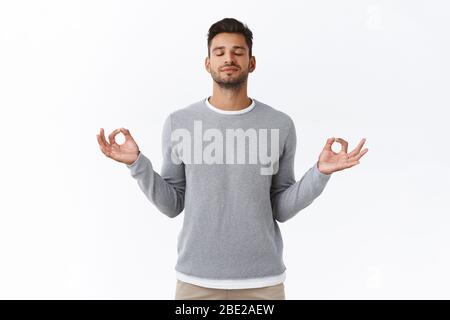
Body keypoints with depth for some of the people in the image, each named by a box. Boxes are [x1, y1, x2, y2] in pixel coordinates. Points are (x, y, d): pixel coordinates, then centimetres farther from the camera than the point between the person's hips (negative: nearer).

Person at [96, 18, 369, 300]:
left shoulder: (280, 125, -2)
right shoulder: (178, 123, -2)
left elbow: (281, 209, 1)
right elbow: (172, 205, 2)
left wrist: (321, 172, -13)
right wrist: (136, 162, -12)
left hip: (263, 280, 0)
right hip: (196, 279, 0)